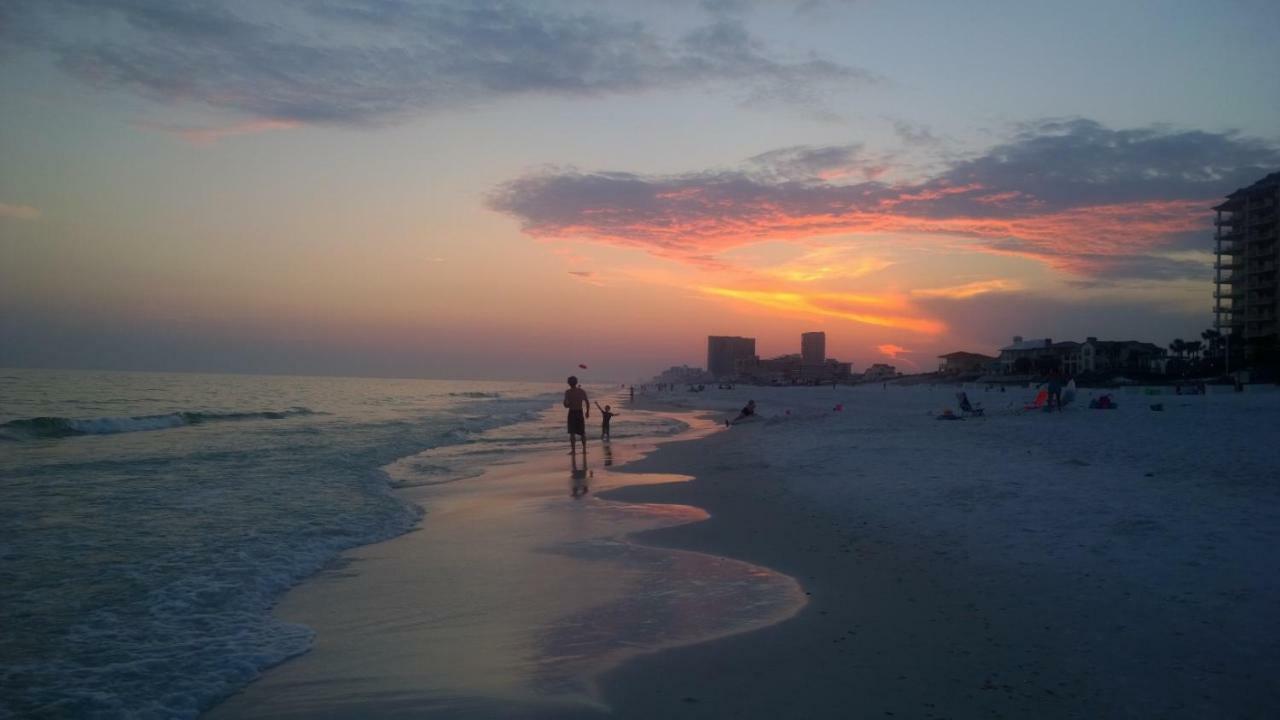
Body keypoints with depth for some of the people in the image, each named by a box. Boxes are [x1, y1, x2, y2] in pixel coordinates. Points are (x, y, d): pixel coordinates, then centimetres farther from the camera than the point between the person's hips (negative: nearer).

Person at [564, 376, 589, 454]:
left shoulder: (568, 392, -8)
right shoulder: (582, 391, 2)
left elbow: (566, 405, -12)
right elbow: (587, 403, 2)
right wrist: (587, 412, 14)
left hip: (572, 413, -3)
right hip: (580, 412, 3)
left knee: (572, 433, -1)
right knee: (582, 432, 14)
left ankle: (573, 449, -6)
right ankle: (584, 449, 14)